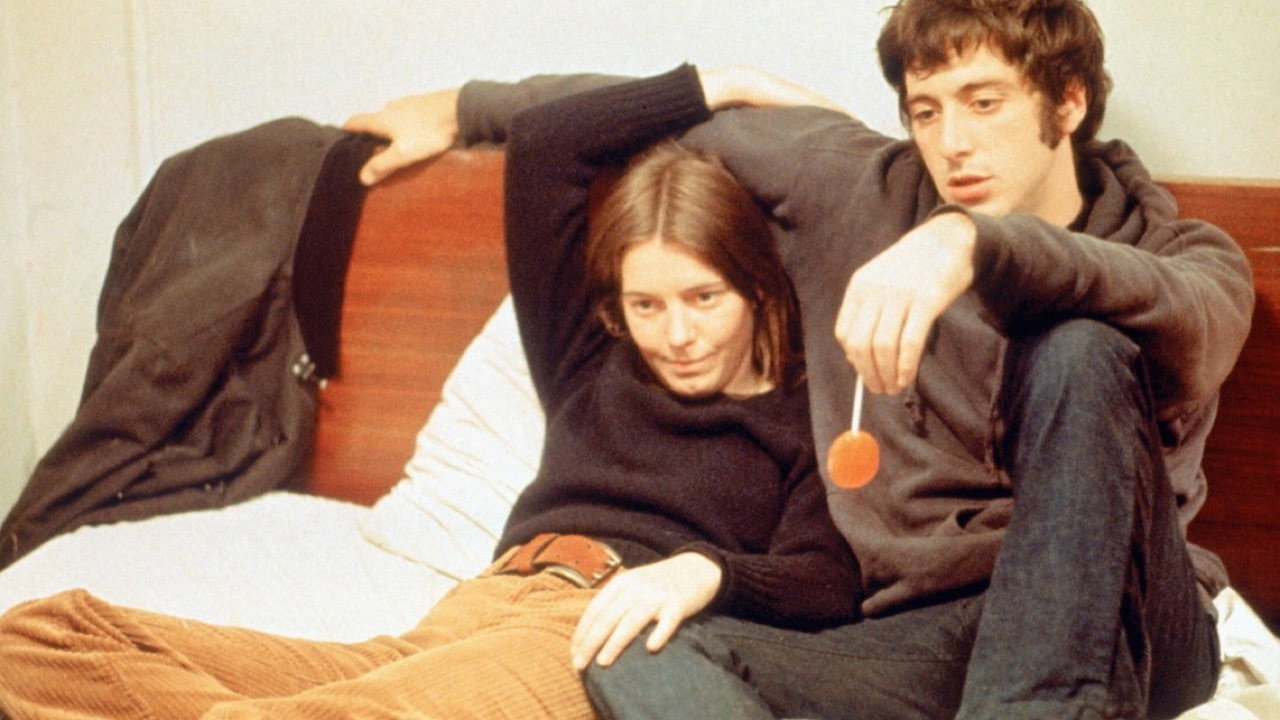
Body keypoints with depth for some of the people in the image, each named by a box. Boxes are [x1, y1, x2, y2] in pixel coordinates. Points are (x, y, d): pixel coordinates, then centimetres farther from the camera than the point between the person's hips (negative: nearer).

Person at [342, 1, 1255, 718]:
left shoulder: (1191, 256, 2)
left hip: (1119, 629, -2)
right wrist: (464, 109, 28)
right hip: (925, 634, 3)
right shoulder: (861, 187, 11)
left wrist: (972, 242, -41)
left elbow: (1185, 321, -24)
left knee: (1081, 348, -29)